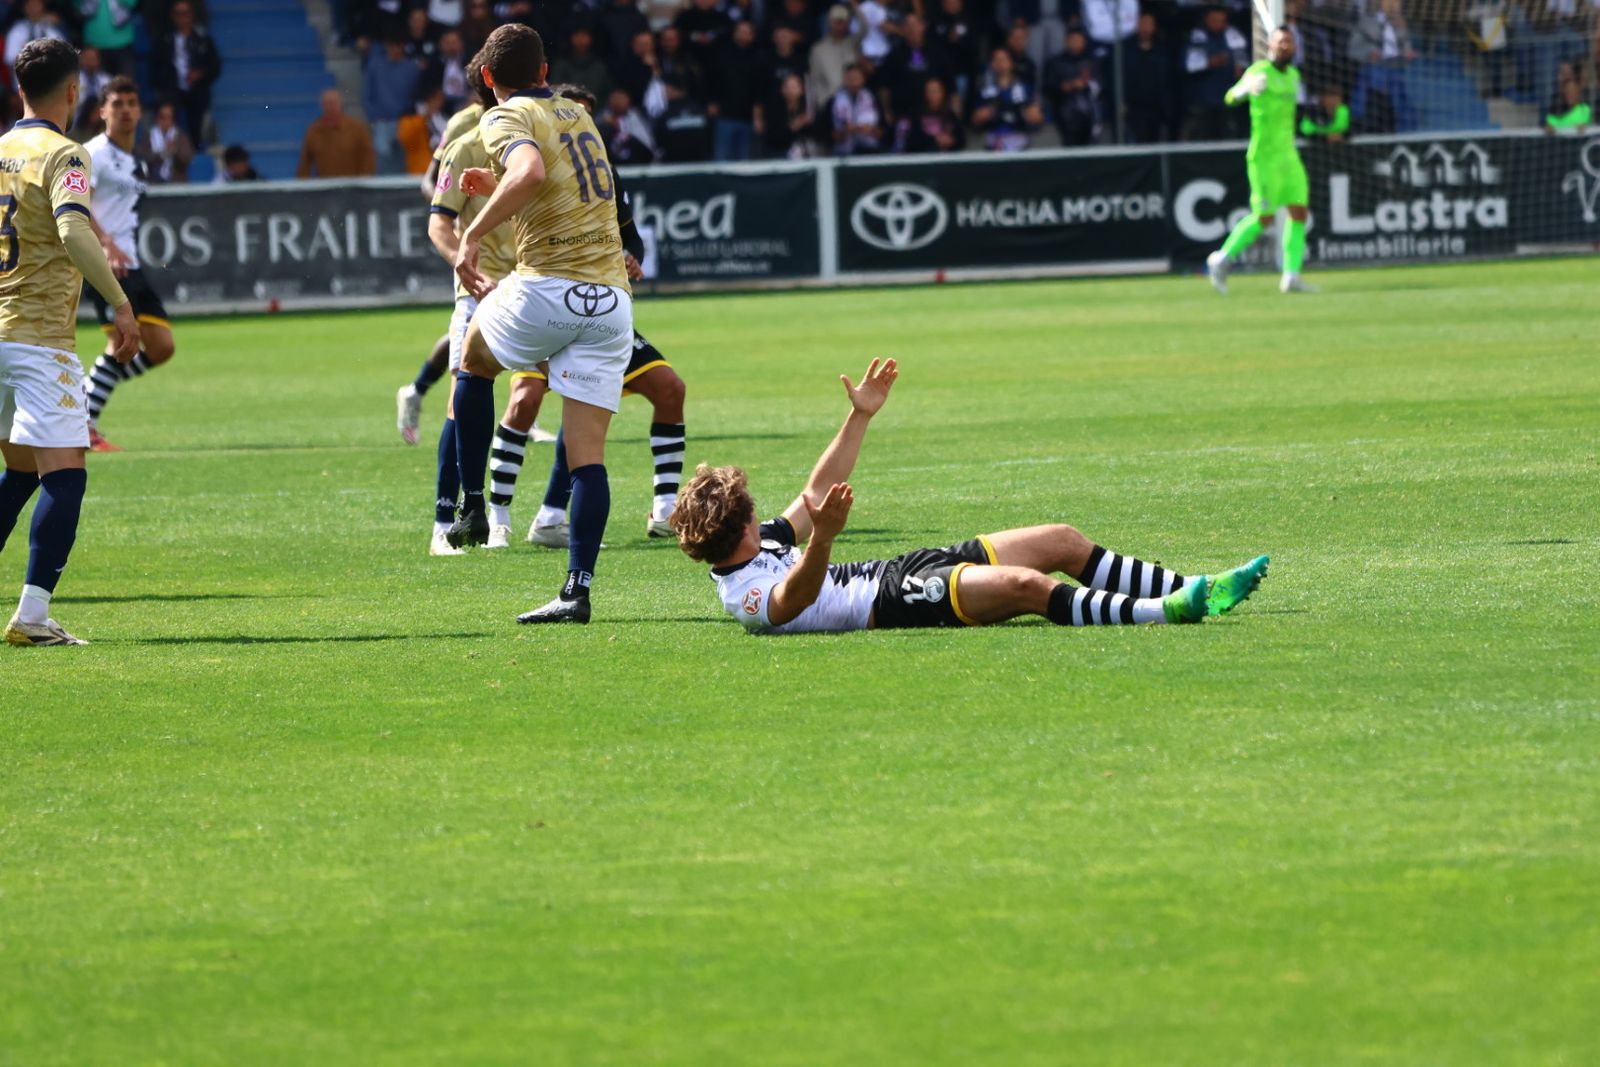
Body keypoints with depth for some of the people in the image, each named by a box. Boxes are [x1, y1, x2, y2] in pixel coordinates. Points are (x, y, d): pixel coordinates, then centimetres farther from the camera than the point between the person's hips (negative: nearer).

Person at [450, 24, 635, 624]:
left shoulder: (506, 119, -3)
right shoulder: (578, 117, 20)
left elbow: (530, 171, -27)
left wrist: (475, 233, -20)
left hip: (547, 288, -5)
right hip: (611, 299, 5)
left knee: (475, 360, 27)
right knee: (588, 455, 1)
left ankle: (473, 507, 23)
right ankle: (578, 590, -8)